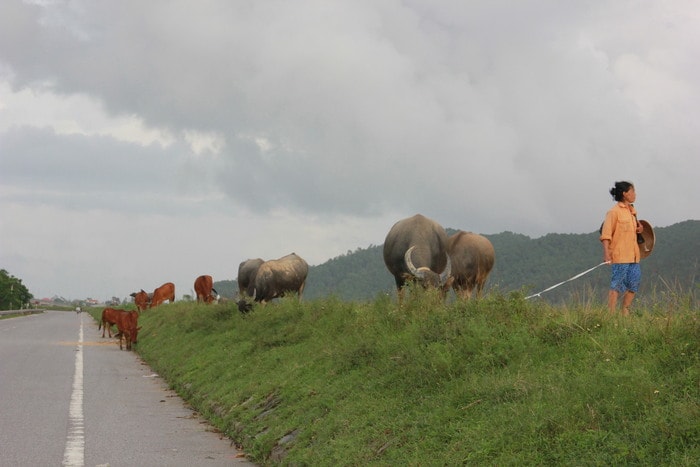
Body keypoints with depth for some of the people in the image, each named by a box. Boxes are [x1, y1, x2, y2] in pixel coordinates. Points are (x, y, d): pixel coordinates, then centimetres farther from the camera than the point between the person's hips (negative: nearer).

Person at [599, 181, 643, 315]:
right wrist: (606, 253, -23)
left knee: (634, 284, 9)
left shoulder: (632, 211, 16)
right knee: (617, 285, -7)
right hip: (620, 255, -8)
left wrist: (639, 229, 9)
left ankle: (625, 312, 20)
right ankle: (611, 314, -4)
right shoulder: (614, 212, -10)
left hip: (633, 254, 8)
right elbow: (606, 234, -14)